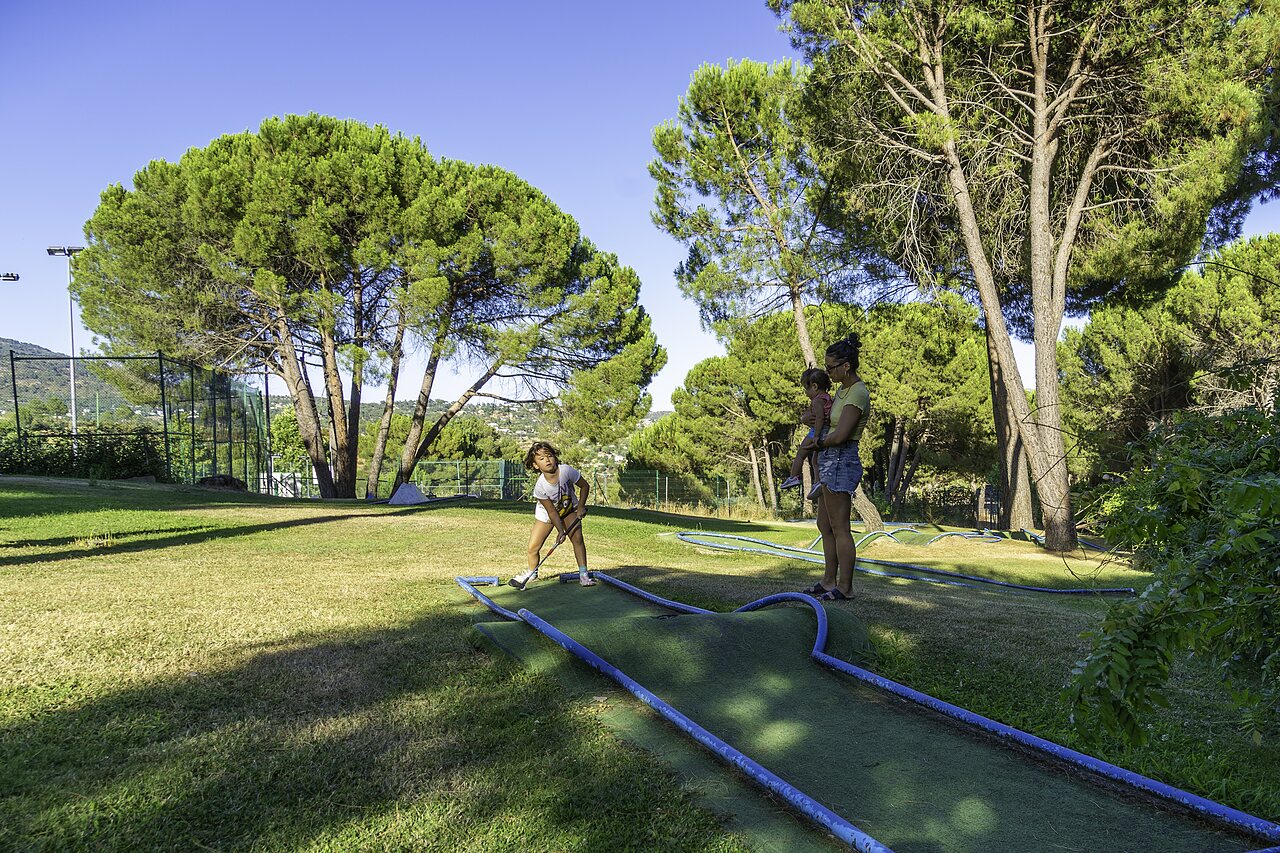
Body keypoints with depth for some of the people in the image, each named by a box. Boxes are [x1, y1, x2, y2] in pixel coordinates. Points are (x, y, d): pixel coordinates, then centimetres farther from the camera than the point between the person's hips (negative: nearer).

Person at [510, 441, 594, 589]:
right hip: (546, 514, -1)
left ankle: (583, 574, -6)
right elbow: (552, 512, -22)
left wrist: (581, 506, -18)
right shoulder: (540, 487, -31)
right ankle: (531, 573, 25)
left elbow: (585, 486, -12)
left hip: (569, 509, 1)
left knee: (577, 538, -19)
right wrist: (561, 531, -25)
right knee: (533, 548, -4)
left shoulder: (566, 470, -29)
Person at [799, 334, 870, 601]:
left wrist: (817, 442, -4)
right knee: (825, 526, 15)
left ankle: (845, 587, 6)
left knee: (840, 528, -3)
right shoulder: (843, 389, 12)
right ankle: (829, 581, 23)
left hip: (841, 462, -10)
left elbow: (839, 436, -23)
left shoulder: (858, 393, -16)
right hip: (830, 462, 10)